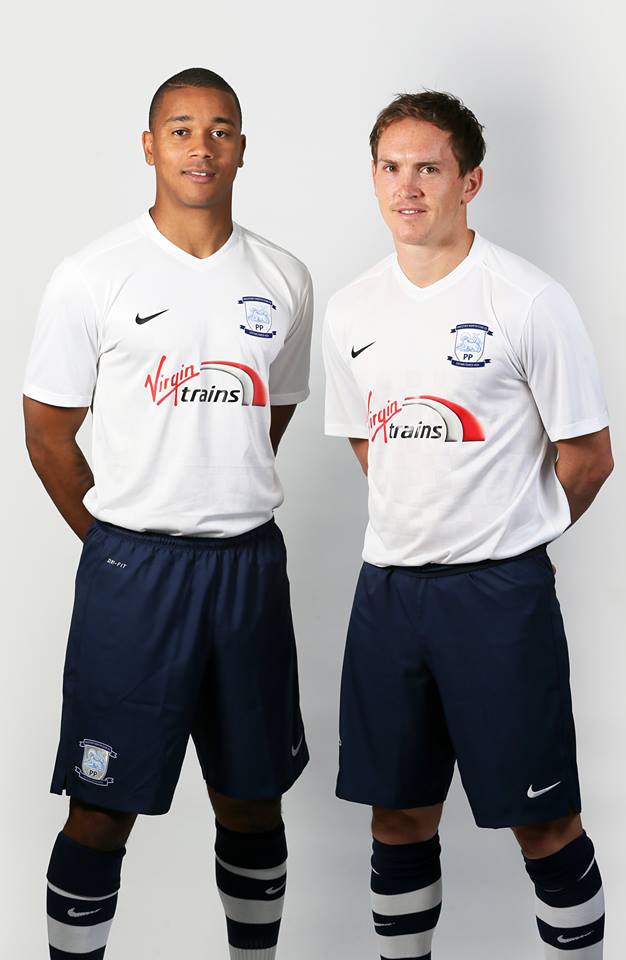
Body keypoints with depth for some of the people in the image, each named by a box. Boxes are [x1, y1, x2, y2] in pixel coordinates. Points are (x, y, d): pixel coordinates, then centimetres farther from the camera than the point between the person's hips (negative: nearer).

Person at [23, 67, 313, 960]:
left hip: (249, 564, 4)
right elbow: (48, 432, 2)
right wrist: (119, 542, 4)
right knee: (102, 810, 1)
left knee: (252, 800, 14)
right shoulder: (93, 277, -4)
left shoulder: (284, 280, 6)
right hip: (131, 568, -3)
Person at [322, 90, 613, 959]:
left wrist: (507, 534, 7)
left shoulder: (529, 301, -9)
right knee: (399, 815, 14)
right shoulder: (351, 312, 8)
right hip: (390, 585, 5)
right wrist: (420, 530, 12)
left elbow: (589, 456, -4)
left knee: (542, 820, 2)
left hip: (500, 591, -5)